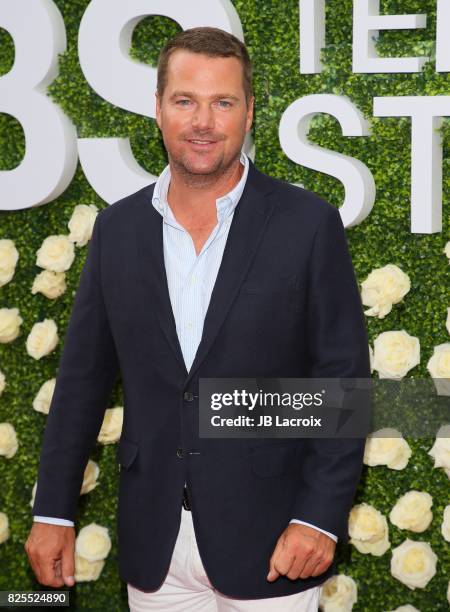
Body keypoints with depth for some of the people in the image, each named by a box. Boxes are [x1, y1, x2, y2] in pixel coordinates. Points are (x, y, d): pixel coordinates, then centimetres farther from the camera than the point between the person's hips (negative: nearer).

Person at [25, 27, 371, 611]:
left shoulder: (308, 223, -6)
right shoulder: (118, 227, 4)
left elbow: (344, 377, -6)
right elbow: (84, 375, 8)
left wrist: (320, 516, -12)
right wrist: (52, 511, 7)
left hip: (267, 539, -3)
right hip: (154, 542, 3)